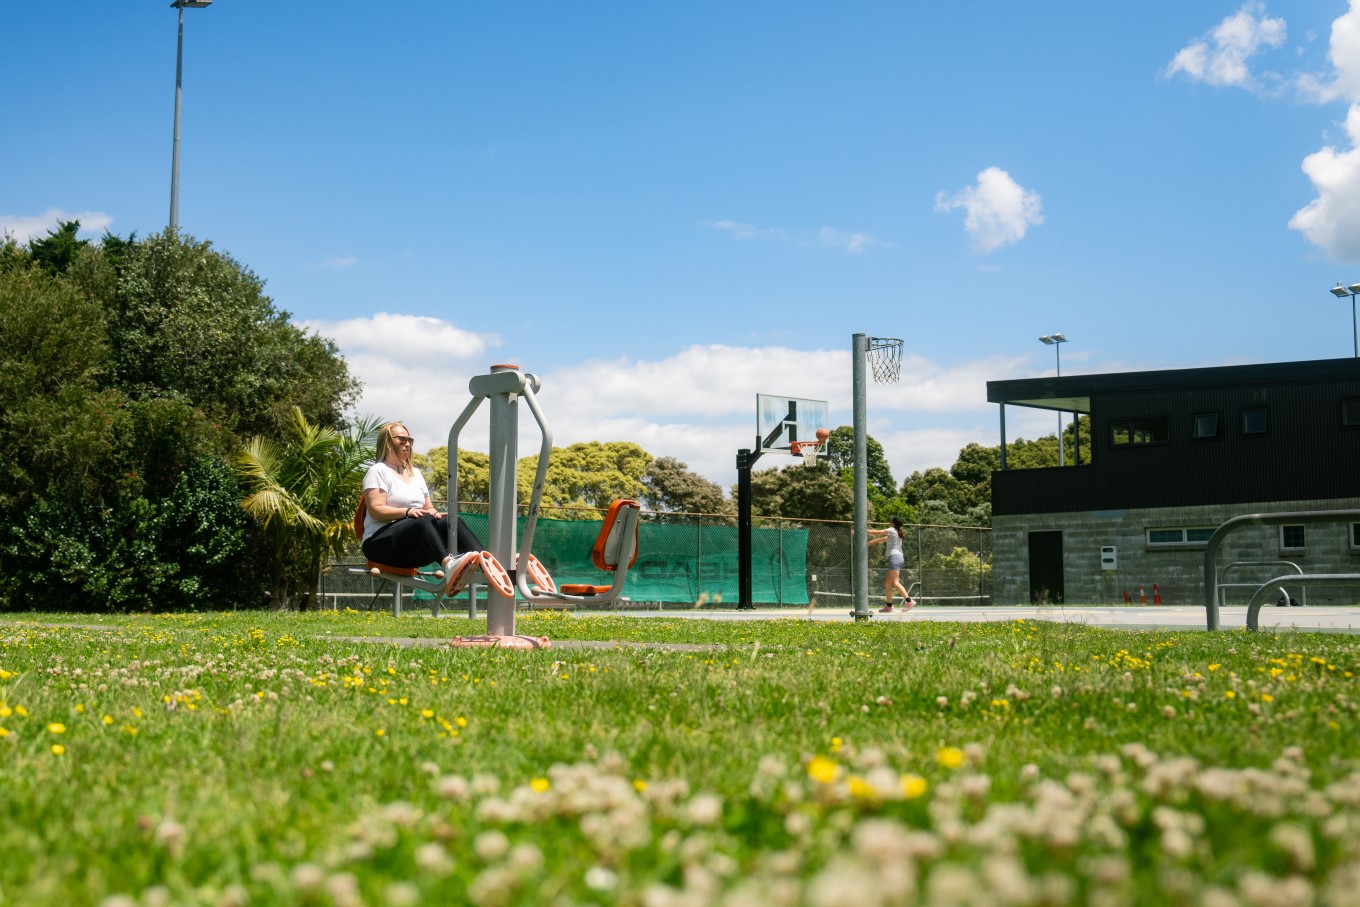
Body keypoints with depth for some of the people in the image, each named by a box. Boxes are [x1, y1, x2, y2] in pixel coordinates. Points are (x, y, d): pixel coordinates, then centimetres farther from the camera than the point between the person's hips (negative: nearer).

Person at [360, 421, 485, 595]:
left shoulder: (415, 473, 25)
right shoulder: (378, 471, 2)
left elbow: (428, 507, 22)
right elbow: (376, 510, -10)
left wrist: (434, 513, -3)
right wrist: (407, 512, -24)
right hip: (381, 544, -6)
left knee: (451, 522, -22)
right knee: (424, 522, -36)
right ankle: (448, 564, -63)